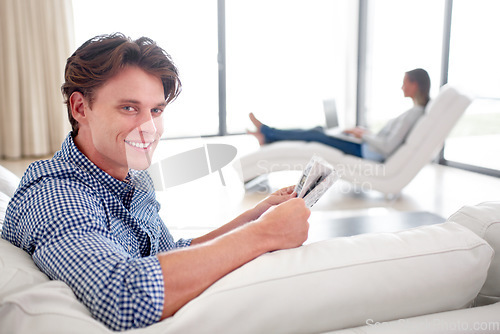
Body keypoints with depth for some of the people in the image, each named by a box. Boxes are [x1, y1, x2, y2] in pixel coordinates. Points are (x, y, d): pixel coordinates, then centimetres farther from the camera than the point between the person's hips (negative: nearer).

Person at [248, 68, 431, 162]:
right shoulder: (416, 111, 11)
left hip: (369, 156, -9)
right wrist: (363, 132, 8)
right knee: (317, 131, 8)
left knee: (315, 136, -5)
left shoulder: (412, 114, -20)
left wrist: (364, 134, -13)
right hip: (368, 151, 9)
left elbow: (388, 146, -27)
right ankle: (268, 137, 13)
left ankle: (266, 131, 9)